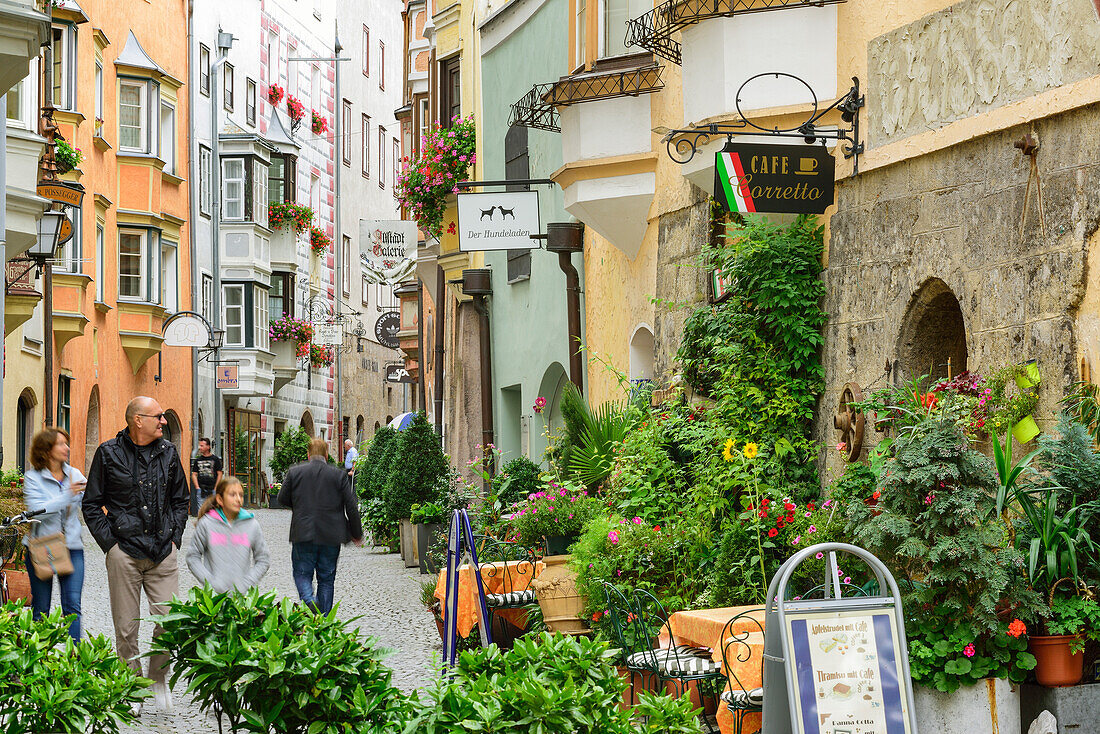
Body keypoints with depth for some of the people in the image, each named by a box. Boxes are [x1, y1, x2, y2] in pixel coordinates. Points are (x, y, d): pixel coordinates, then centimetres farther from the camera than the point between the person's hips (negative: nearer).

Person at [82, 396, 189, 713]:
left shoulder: (168, 453, 10)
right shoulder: (109, 453, 1)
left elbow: (180, 501, 21)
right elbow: (92, 504, 6)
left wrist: (174, 538, 9)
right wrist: (109, 542, -3)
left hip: (163, 554, 2)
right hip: (124, 552, -2)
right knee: (126, 627, 0)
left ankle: (159, 679, 16)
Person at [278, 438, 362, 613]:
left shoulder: (294, 472, -1)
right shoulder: (339, 475, -2)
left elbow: (282, 499, 7)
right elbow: (351, 507, 0)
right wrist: (356, 533, 10)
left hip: (303, 534, -1)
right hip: (331, 536, 1)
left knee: (302, 574, 9)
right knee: (326, 579, 11)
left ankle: (309, 600, -21)